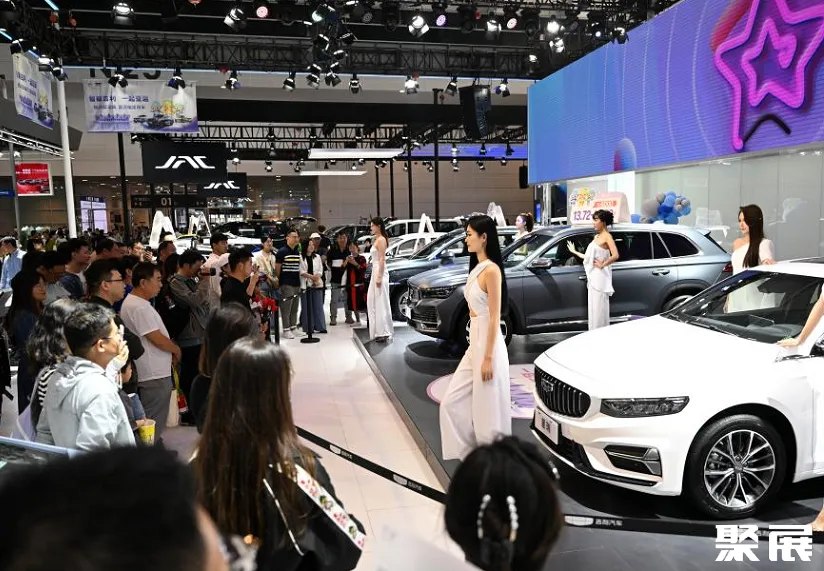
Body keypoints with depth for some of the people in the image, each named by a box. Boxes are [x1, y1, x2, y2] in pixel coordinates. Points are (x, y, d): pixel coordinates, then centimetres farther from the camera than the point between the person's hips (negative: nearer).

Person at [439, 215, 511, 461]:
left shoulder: (491, 270, -15)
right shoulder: (476, 268, 12)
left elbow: (494, 318, -18)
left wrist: (488, 358, -19)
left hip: (487, 345, -9)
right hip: (474, 344, 9)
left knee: (488, 412, 3)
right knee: (452, 403, 11)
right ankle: (469, 453, 23)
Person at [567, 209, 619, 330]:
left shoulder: (607, 236, -9)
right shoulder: (597, 236, 16)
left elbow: (615, 256, -23)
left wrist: (602, 264, -13)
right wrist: (575, 252, 22)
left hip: (600, 276, -9)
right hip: (593, 276, 9)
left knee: (599, 307, -6)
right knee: (593, 307, 11)